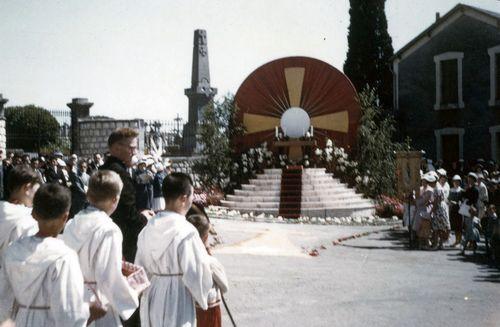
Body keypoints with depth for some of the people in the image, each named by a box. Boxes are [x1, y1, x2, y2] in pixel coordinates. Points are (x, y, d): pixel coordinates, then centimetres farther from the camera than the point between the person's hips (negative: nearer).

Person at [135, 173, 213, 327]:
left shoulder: (148, 228, 0)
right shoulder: (186, 232, -19)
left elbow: (140, 268, 7)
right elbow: (196, 272, -13)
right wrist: (202, 298, 4)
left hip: (151, 297, 6)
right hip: (177, 299, -6)